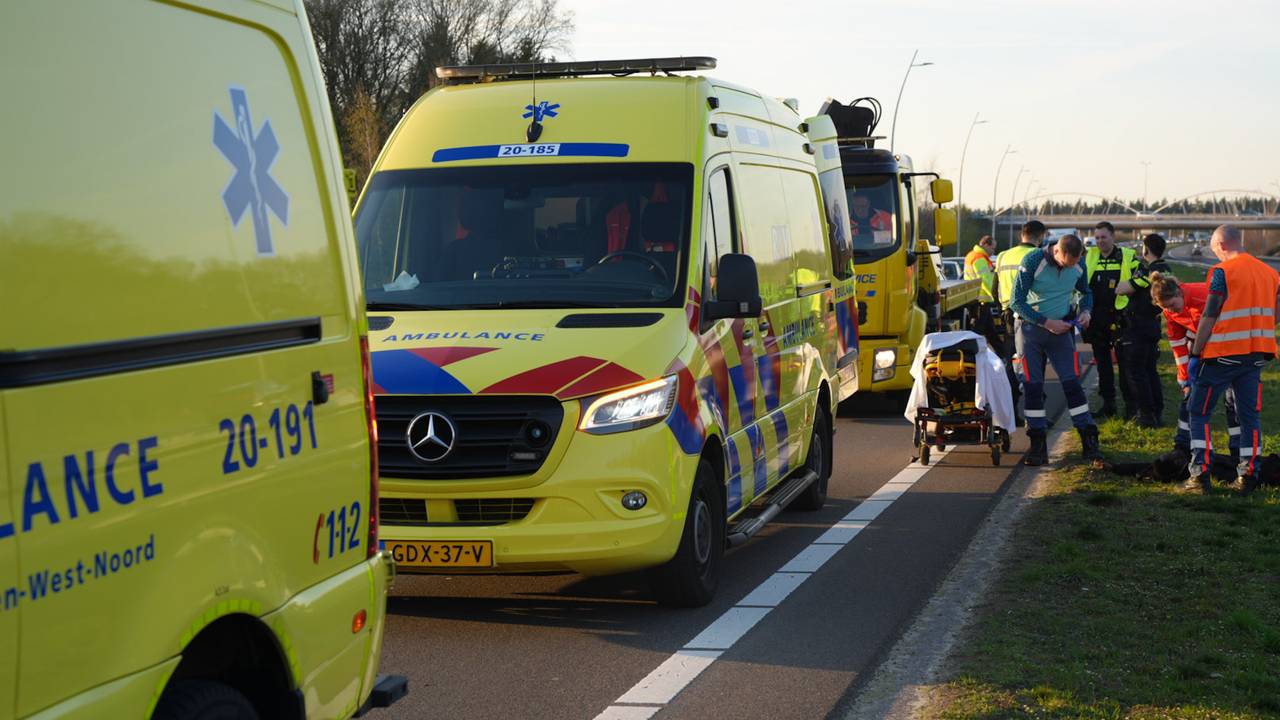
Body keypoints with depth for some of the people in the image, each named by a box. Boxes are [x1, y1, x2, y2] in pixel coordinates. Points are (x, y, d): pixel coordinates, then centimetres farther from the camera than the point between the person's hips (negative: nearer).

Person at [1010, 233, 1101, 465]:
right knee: (1032, 387, -1)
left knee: (1072, 383, -4)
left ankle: (1089, 442, 1)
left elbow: (1085, 292, 18)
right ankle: (1038, 446, 7)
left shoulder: (1078, 265, -3)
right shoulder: (1033, 261, -17)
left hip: (1061, 328, 3)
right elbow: (1017, 302, -16)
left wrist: (1086, 311, -4)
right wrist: (1047, 323, -20)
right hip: (1031, 328, -2)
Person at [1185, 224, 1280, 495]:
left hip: (1223, 353, -6)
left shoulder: (1223, 271, -10)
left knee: (1199, 411, 5)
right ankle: (1249, 474, 8)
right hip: (1256, 355, 6)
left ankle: (1200, 470, 0)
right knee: (1250, 415, 11)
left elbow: (1209, 317, -12)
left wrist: (1195, 354, -7)